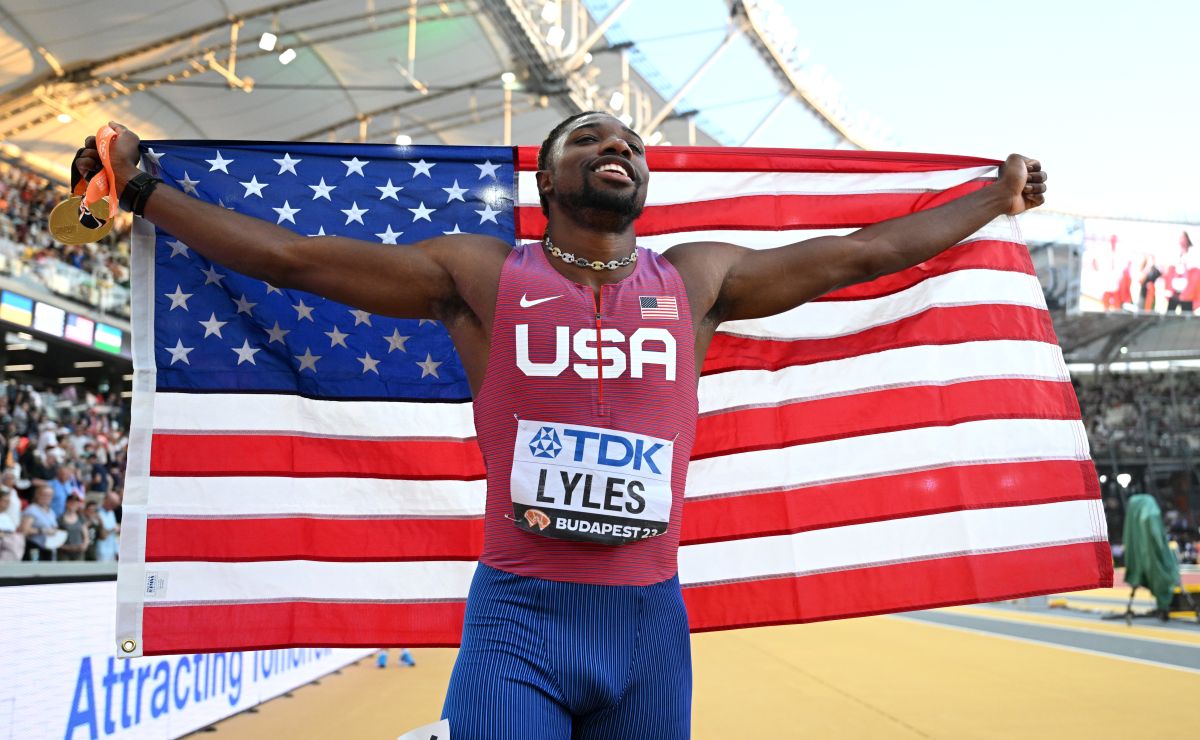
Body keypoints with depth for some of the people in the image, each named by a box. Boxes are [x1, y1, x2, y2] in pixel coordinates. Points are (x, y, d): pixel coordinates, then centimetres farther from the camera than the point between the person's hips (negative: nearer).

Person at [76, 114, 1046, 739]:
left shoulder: (696, 280, 10)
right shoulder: (481, 274, 5)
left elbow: (858, 253, 19)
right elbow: (291, 255, 8)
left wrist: (996, 198, 26)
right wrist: (142, 189, 11)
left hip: (651, 622, 3)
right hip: (518, 619, -2)